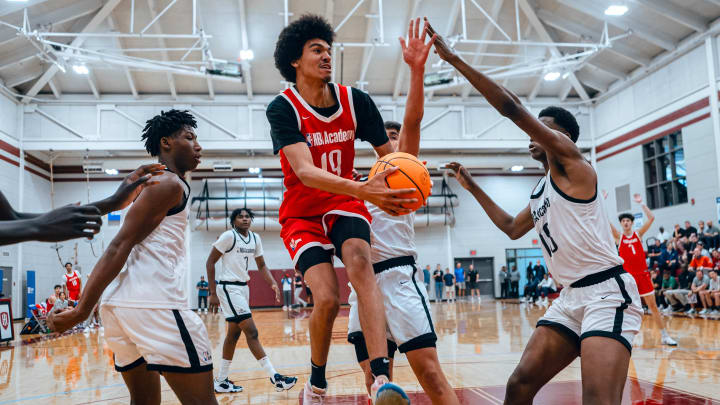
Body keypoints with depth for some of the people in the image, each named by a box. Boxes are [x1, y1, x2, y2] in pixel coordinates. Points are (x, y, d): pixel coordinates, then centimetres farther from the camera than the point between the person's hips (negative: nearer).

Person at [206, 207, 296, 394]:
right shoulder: (229, 236, -12)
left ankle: (221, 381, 24)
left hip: (243, 287, 8)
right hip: (228, 287, -8)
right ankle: (275, 377, -10)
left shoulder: (255, 238, 8)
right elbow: (210, 262, -10)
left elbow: (261, 265, 15)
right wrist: (213, 293, -13)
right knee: (252, 332, -11)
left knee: (234, 333, 13)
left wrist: (273, 284, -3)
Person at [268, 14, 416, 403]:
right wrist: (364, 190, -47)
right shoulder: (283, 108, -16)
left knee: (360, 261, -30)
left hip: (345, 203, 2)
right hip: (302, 214, -2)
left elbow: (390, 153, 4)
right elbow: (305, 173, -31)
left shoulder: (355, 101, -5)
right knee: (327, 298, -20)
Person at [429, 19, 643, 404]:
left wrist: (454, 59, -13)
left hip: (606, 291, -9)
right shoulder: (541, 191, 20)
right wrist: (472, 187, 33)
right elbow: (513, 228, 35)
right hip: (571, 296, 9)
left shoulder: (568, 160, -5)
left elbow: (513, 108, -15)